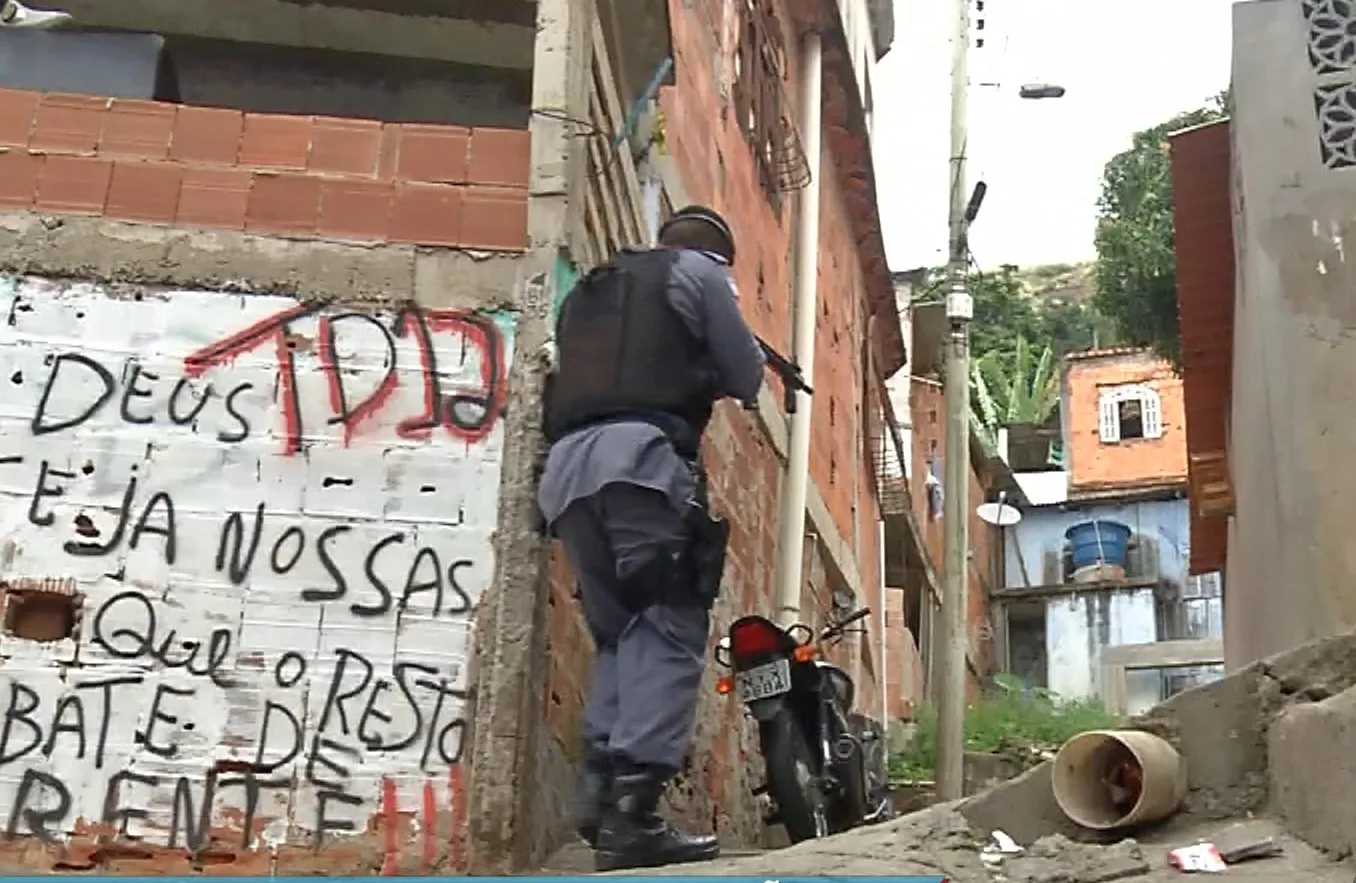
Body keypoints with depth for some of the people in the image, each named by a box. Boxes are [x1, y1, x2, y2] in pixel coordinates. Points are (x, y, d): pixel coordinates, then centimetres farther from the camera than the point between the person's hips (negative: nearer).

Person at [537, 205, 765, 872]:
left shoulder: (587, 292, 34)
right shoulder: (698, 272, 16)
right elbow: (747, 379, 15)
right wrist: (701, 373, 37)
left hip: (567, 465, 7)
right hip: (640, 455, -7)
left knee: (622, 633, 10)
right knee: (668, 631, -10)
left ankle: (599, 790, -6)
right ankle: (631, 811, -23)